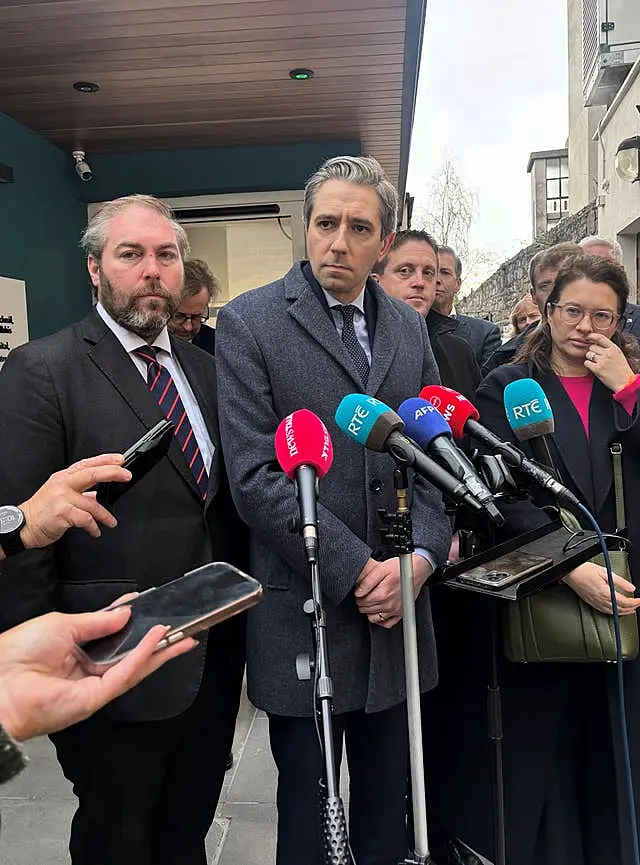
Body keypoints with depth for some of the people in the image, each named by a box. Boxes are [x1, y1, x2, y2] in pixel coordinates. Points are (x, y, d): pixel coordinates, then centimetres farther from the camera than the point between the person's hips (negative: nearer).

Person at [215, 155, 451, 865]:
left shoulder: (409, 329, 9)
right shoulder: (249, 322, -7)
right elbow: (255, 477, -15)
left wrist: (420, 556, -8)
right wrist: (357, 571, -16)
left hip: (397, 606, 5)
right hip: (306, 613, -4)